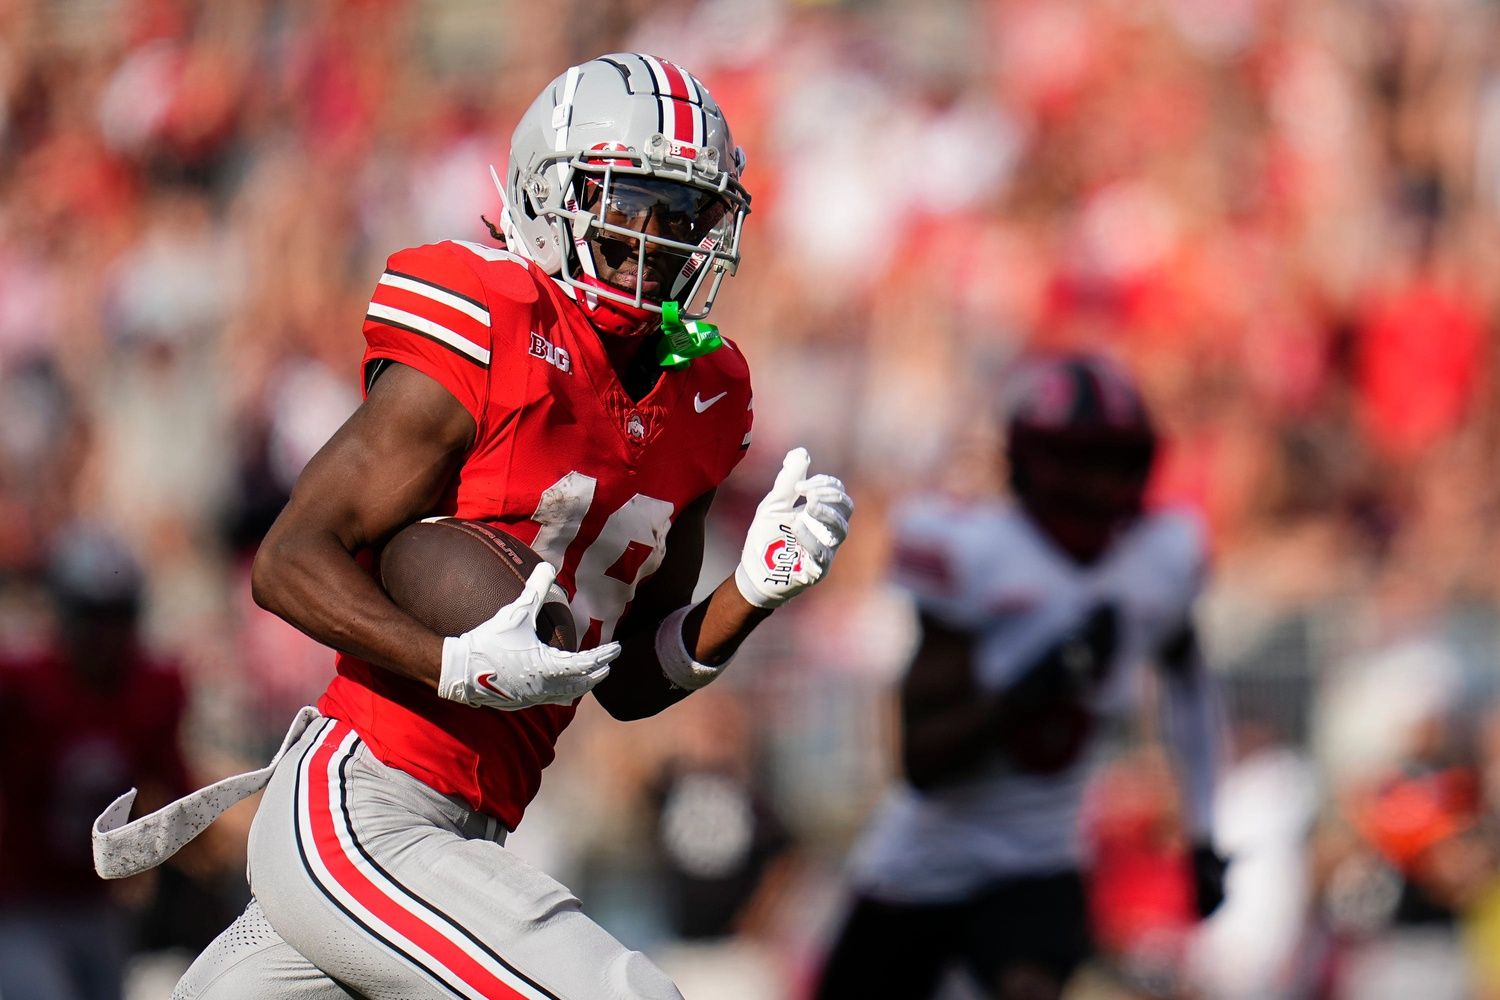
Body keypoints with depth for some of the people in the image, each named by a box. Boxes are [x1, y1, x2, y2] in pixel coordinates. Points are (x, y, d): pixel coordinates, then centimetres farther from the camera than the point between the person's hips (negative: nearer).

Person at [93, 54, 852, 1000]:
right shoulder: (487, 351, -11)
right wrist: (462, 665, -25)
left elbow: (630, 682, 17)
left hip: (462, 840, 9)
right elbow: (290, 562, -12)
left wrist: (759, 587, 1)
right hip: (359, 815, -9)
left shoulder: (696, 406, 12)